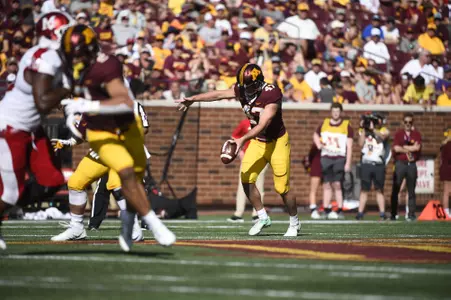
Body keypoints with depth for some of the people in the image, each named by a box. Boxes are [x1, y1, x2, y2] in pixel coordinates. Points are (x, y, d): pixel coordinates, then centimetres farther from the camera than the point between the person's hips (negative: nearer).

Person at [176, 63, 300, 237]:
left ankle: (294, 223, 18)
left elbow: (263, 125, -31)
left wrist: (243, 139, -39)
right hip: (257, 142, 6)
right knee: (246, 179, -8)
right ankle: (263, 218, 9)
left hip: (277, 142, -6)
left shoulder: (272, 94, -26)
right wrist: (193, 99, 5)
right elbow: (218, 95, 2)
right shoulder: (242, 90, -8)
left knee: (282, 187, -5)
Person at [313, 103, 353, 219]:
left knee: (337, 184, -11)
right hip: (326, 157, 3)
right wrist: (319, 145, 6)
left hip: (339, 158, -3)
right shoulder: (324, 124, 9)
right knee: (326, 185, 3)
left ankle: (340, 211, -9)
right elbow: (316, 135, 27)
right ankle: (326, 210, 7)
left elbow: (349, 146, 0)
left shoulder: (346, 126, 0)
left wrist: (348, 163, -6)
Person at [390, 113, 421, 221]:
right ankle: (393, 214, 2)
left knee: (411, 191, 3)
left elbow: (417, 147, -7)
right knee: (395, 190, -2)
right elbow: (396, 148, -8)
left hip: (411, 165, 1)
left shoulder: (416, 134, 9)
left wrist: (403, 147, -4)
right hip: (400, 164, -1)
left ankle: (411, 214, 6)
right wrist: (411, 149, -5)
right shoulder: (398, 134, 6)